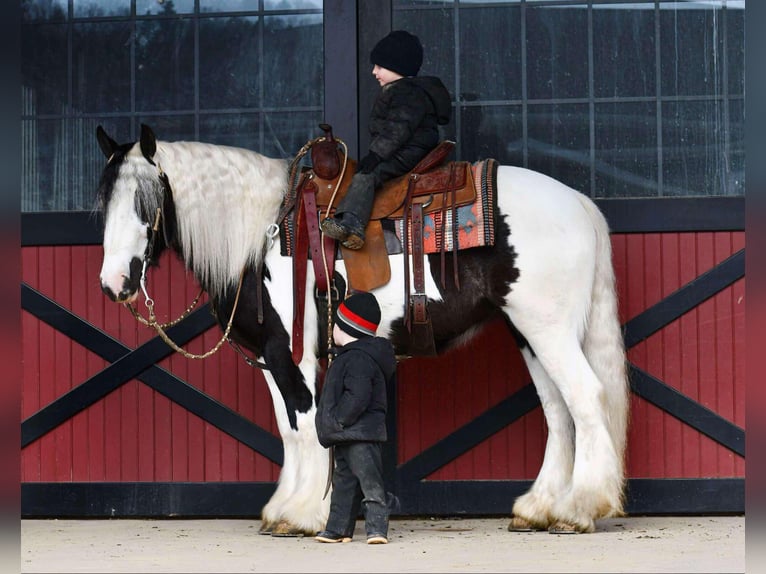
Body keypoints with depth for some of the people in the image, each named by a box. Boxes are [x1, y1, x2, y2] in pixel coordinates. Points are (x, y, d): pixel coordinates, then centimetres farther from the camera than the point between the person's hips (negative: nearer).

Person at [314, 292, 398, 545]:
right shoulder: (349, 355, 17)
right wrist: (334, 426, 18)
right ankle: (338, 528, 22)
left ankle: (377, 529, -10)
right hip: (346, 436, 11)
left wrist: (338, 421, -21)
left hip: (361, 435, -11)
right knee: (343, 483, 16)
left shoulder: (359, 359, -18)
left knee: (370, 482, -9)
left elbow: (357, 398, -27)